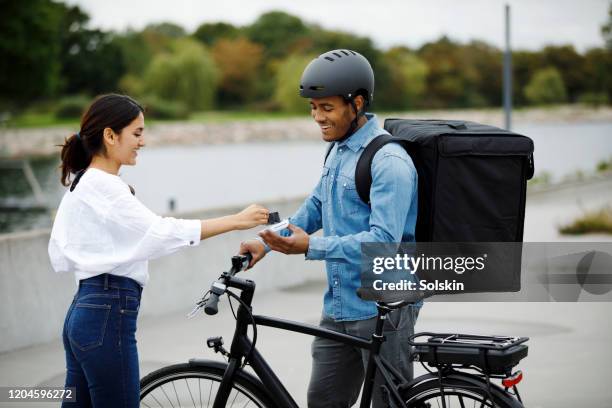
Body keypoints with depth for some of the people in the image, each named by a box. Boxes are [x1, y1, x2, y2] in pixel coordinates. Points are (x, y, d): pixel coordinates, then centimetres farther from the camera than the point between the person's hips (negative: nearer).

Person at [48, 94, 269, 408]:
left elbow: (59, 257, 18)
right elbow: (162, 232, -22)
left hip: (83, 310, 10)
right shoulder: (104, 185, -14)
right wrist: (237, 221, -21)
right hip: (108, 315, -10)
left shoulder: (80, 186, 17)